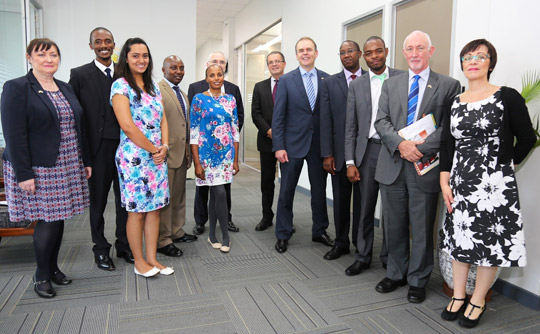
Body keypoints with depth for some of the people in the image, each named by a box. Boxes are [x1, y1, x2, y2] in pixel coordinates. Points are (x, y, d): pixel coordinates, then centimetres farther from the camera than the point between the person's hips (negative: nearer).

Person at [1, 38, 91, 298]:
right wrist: (23, 174, -18)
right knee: (47, 221, -1)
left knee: (58, 218, 12)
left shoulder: (66, 88, 12)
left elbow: (77, 127, 15)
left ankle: (53, 267, 28)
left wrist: (85, 161, 12)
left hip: (67, 168, 6)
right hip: (39, 170, -6)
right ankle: (41, 276, 18)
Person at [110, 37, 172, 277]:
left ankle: (152, 258, 21)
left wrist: (164, 147, -2)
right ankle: (139, 262, 18)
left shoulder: (153, 86, 14)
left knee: (155, 208, 10)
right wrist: (154, 149, -10)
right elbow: (127, 126, -15)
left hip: (157, 156, 7)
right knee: (137, 211, 3)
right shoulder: (120, 86, -7)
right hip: (134, 157, -6)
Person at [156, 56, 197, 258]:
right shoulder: (157, 90, -9)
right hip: (166, 153, -9)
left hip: (182, 153, 9)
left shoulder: (183, 94, 18)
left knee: (179, 195, 17)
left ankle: (176, 232, 30)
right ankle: (162, 240, 10)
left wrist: (188, 150, 17)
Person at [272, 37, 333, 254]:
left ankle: (319, 231, 30)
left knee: (320, 190, 12)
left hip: (319, 144, 2)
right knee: (286, 192, 5)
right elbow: (278, 116, -4)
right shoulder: (286, 80, -1)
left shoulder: (327, 79, 5)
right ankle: (283, 236, 20)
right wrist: (279, 146, -10)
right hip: (293, 144, -2)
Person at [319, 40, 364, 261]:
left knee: (362, 200, 8)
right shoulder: (329, 83, 6)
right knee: (340, 199, 10)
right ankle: (341, 243, 25)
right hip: (339, 152, 1)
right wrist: (327, 154, -5)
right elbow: (325, 120, 1)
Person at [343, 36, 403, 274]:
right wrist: (350, 162, 0)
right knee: (365, 208, 8)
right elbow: (350, 126, 6)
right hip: (368, 150, 2)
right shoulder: (357, 85, 9)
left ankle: (389, 257, 24)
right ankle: (363, 256, 23)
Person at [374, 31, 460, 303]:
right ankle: (396, 274, 31)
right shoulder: (391, 84, 11)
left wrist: (421, 148, -18)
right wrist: (401, 144, -15)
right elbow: (381, 121, 2)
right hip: (393, 165, 3)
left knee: (422, 228, 7)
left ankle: (417, 281, 25)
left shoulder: (449, 85, 2)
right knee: (394, 226, 13)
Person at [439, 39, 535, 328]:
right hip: (460, 184, 4)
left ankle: (477, 301, 22)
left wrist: (504, 167, 4)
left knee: (490, 242, 4)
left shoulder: (507, 97, -4)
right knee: (459, 238, 11)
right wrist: (445, 183, 0)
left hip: (495, 185, -4)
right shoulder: (455, 103, 8)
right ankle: (458, 296, 27)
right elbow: (446, 145, 7)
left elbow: (527, 138, 0)